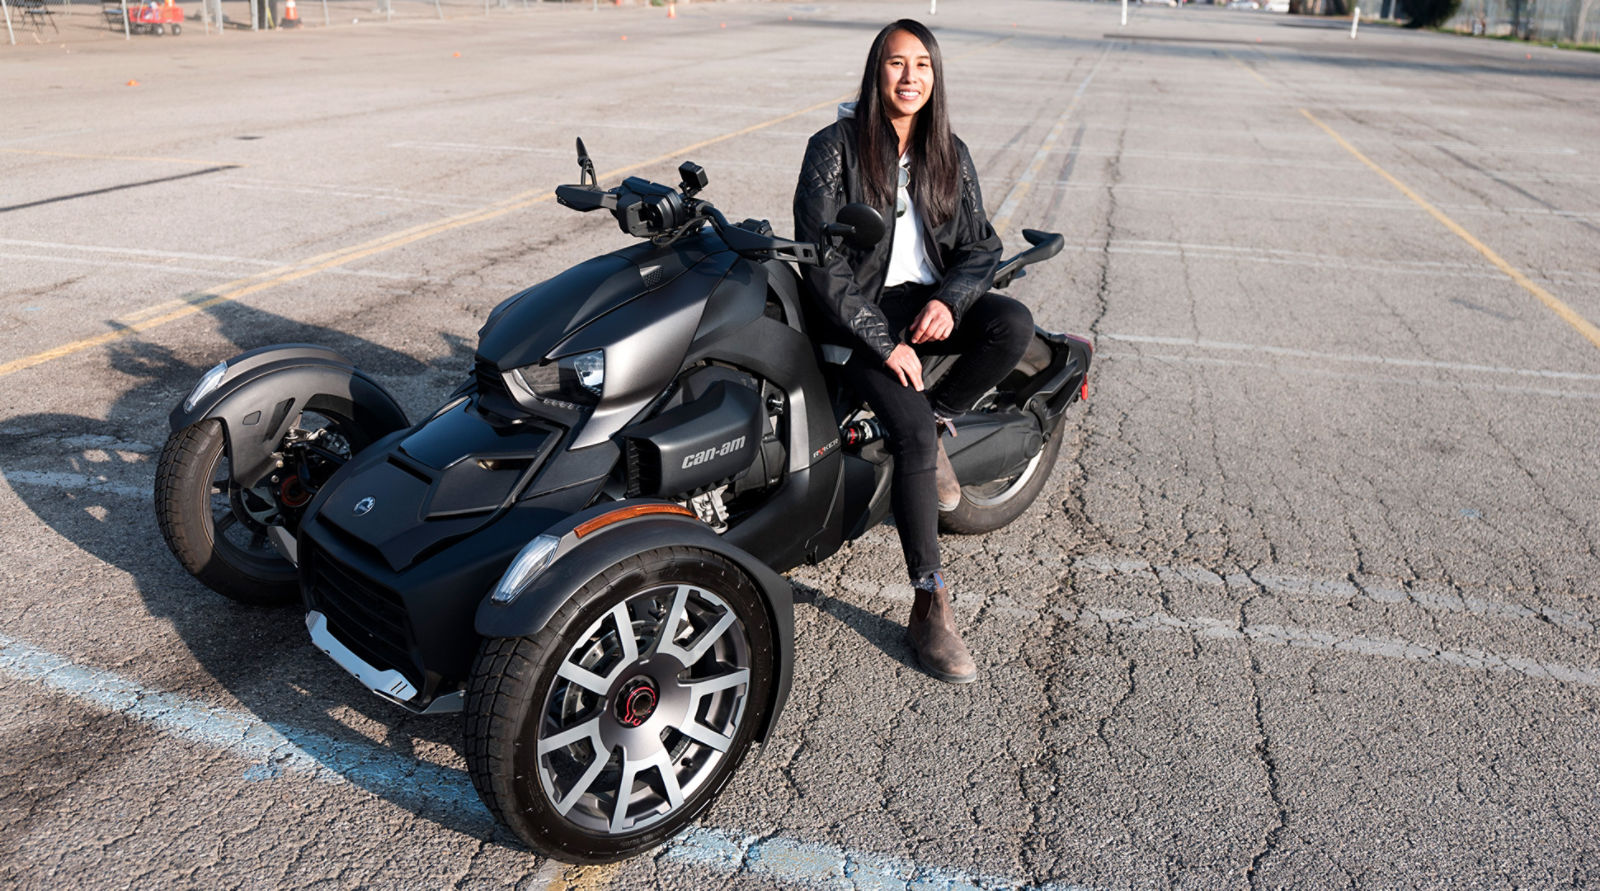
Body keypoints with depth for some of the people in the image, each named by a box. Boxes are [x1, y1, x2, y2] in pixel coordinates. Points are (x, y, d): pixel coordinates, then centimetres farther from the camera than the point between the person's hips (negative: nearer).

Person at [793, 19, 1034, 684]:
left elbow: (981, 246, 8)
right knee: (912, 436, -25)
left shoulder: (949, 153, 9)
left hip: (929, 300, 5)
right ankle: (929, 609, -15)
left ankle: (938, 420, -2)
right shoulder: (835, 148, -5)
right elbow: (821, 261, -12)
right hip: (859, 312, -4)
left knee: (1015, 324, -28)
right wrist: (884, 342, -19)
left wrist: (947, 301, -14)